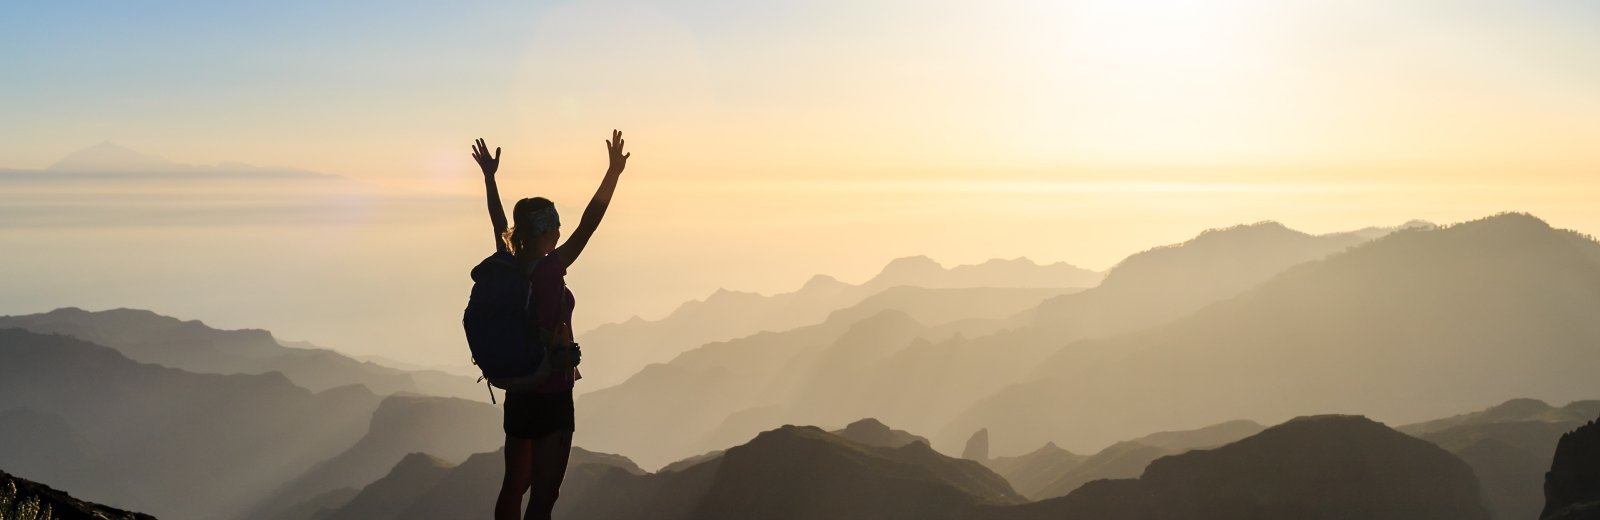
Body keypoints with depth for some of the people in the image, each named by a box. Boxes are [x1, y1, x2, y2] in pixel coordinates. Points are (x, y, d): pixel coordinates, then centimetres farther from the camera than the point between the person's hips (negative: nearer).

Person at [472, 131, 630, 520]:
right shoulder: (550, 269, -18)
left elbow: (499, 222, 16)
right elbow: (588, 225, -19)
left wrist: (490, 177, 28)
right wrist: (614, 172, -16)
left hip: (518, 394, 8)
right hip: (552, 396, -8)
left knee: (514, 486, 16)